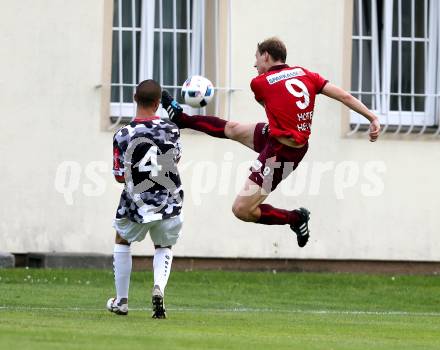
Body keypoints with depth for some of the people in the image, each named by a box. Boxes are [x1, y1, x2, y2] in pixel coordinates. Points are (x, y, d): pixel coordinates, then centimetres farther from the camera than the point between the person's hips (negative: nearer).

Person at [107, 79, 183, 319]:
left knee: (122, 241, 28)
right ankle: (159, 286, -5)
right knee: (164, 247, 26)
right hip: (169, 202, 1)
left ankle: (121, 301, 27)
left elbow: (119, 176, -4)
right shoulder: (171, 129, -7)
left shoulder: (122, 136, -13)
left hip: (137, 206, -1)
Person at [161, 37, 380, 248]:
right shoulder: (304, 74, -2)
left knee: (242, 210, -5)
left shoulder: (260, 83, -14)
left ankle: (296, 218, 8)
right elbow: (344, 96, -8)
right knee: (231, 129, 24)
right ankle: (181, 119, 41)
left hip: (281, 153, -8)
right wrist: (373, 118, -4)